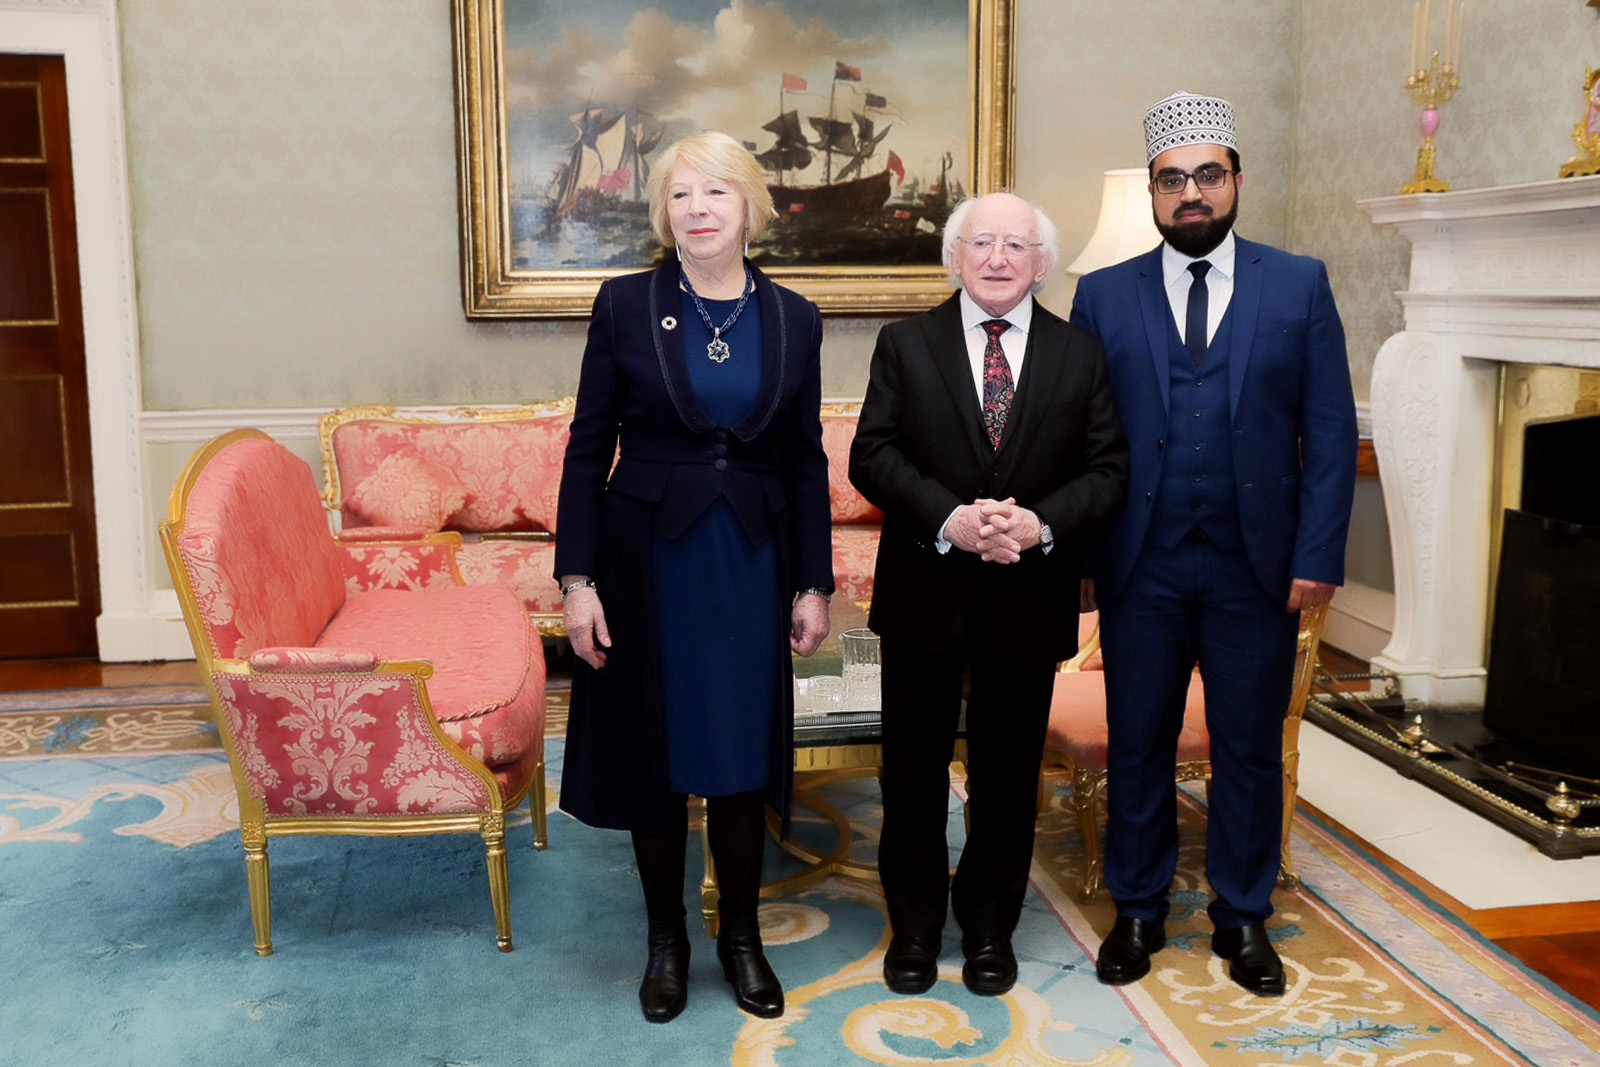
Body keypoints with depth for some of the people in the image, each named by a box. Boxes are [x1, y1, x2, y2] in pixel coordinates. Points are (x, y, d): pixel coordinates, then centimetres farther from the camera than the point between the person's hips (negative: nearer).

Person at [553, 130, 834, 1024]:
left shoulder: (794, 320, 2)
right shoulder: (625, 305, -4)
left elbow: (807, 461, 5)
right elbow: (588, 449, -3)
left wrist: (814, 584, 3)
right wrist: (578, 579, -8)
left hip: (752, 564, 2)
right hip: (649, 561, -1)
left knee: (742, 752, 9)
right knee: (654, 752, 8)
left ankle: (742, 935, 29)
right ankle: (667, 938, 28)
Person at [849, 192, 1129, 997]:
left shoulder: (1080, 355, 4)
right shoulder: (905, 344, 2)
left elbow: (1108, 469, 0)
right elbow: (873, 456, -6)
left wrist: (1042, 523, -18)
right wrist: (948, 520, -20)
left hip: (1030, 598, 1)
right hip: (925, 594, 0)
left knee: (1008, 769, 12)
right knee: (914, 767, 10)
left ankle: (989, 925, 31)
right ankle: (914, 923, 28)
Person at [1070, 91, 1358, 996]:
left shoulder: (1300, 285, 3)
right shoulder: (1105, 296, 4)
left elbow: (1331, 432, 0)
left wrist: (1318, 556, -7)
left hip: (1258, 570, 0)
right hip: (1142, 570, 0)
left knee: (1252, 751, 11)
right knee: (1138, 748, 10)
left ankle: (1244, 919, 28)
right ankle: (1138, 911, 27)